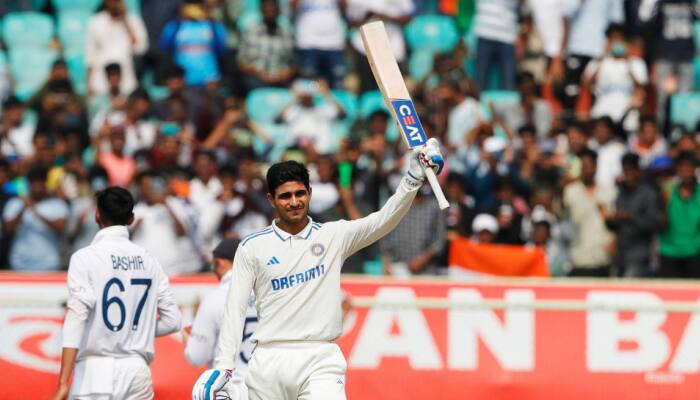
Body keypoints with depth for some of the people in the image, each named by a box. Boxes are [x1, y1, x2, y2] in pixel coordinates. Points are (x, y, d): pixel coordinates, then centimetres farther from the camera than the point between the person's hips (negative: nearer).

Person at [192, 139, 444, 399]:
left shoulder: (334, 236, 7)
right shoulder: (252, 247, 6)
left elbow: (383, 221, -7)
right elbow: (235, 309, 5)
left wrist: (414, 177, -22)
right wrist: (223, 365, -4)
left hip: (320, 361, -1)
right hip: (269, 363, 1)